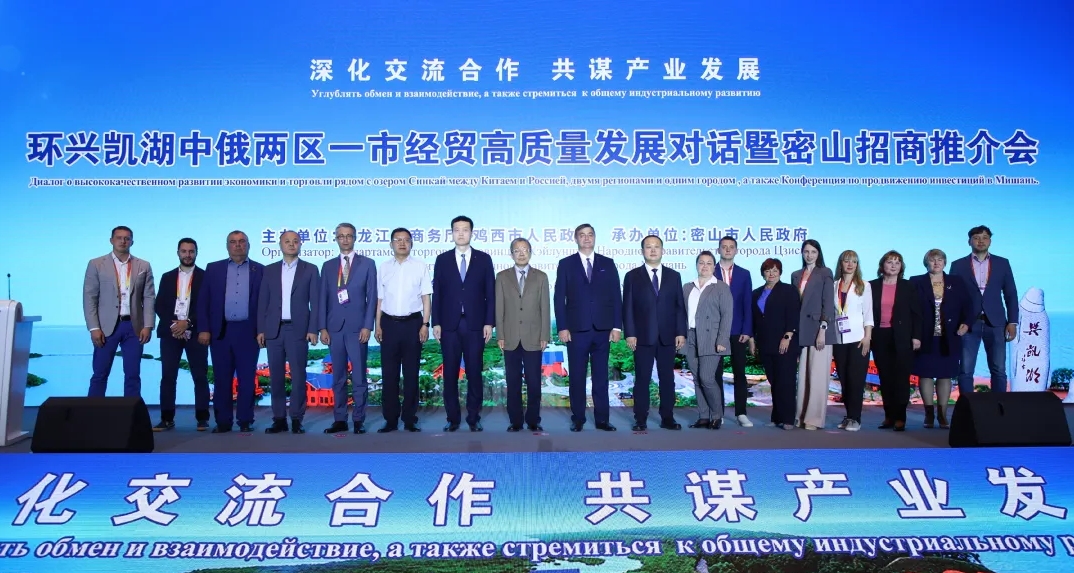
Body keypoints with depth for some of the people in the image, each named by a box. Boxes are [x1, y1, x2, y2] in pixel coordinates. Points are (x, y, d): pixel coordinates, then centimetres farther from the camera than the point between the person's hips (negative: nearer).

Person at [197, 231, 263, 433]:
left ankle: (245, 421, 9)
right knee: (221, 379, 4)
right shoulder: (213, 268, 10)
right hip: (220, 331, 1)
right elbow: (203, 301, 6)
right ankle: (223, 421, 10)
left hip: (248, 331, -1)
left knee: (247, 378, 2)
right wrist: (203, 329, -2)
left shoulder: (259, 270, 7)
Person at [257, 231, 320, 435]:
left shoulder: (310, 269, 5)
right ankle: (279, 419, 10)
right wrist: (260, 329, 2)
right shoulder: (270, 270, 11)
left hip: (298, 329, -3)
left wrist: (313, 329, -8)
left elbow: (315, 302, 0)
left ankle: (297, 420, 4)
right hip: (274, 329, 3)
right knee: (276, 376, 4)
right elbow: (263, 302, 9)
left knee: (298, 376, -2)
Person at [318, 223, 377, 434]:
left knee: (359, 377, -1)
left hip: (357, 328, -3)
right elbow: (323, 298, 10)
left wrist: (367, 326, -8)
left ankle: (358, 420, 5)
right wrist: (322, 328, 1)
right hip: (335, 328, 3)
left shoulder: (367, 264, 5)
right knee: (338, 377, 7)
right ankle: (339, 419, 12)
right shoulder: (328, 266, 12)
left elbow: (371, 297, 0)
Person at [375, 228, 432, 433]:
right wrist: (378, 326, 3)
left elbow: (426, 298, 0)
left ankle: (410, 420, 15)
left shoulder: (420, 266, 1)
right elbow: (379, 299, 9)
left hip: (412, 323, -2)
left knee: (411, 373, 6)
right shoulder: (384, 267, 7)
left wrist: (425, 324, -6)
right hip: (389, 323, 2)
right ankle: (390, 420, 14)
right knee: (389, 373, 5)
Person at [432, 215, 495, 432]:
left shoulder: (484, 259, 5)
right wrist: (436, 322, -2)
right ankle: (453, 418, 13)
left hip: (475, 325, -1)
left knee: (475, 373, 3)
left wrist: (489, 322, -4)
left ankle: (474, 418, 12)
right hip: (449, 325, 1)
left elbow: (490, 293, 3)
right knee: (450, 374, 4)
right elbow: (437, 293, 5)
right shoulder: (442, 259, 8)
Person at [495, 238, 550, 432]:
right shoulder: (502, 277, 8)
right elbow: (499, 309, 5)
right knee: (513, 383, 5)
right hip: (511, 339, 1)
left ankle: (533, 421, 13)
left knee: (534, 382, 2)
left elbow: (545, 308, 3)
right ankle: (515, 421, 13)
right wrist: (500, 336, -2)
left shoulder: (541, 277, 6)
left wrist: (545, 336, -2)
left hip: (533, 339, -1)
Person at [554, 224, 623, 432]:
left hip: (603, 329, 1)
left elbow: (616, 297, 7)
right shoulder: (566, 264, 6)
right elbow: (559, 298, 2)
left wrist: (617, 326, -1)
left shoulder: (608, 264, 9)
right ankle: (578, 419, 12)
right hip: (576, 329, -1)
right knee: (577, 376, 3)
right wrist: (562, 327, -6)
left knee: (601, 376, 5)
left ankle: (602, 419, 11)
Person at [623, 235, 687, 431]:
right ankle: (640, 420, 7)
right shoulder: (632, 276, 4)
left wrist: (681, 333, -1)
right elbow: (628, 307, 0)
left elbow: (680, 306, 7)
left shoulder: (674, 276, 10)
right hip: (642, 336, -2)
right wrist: (629, 334, -9)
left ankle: (667, 418, 14)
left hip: (668, 337, 2)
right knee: (642, 379, 1)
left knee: (667, 379, 6)